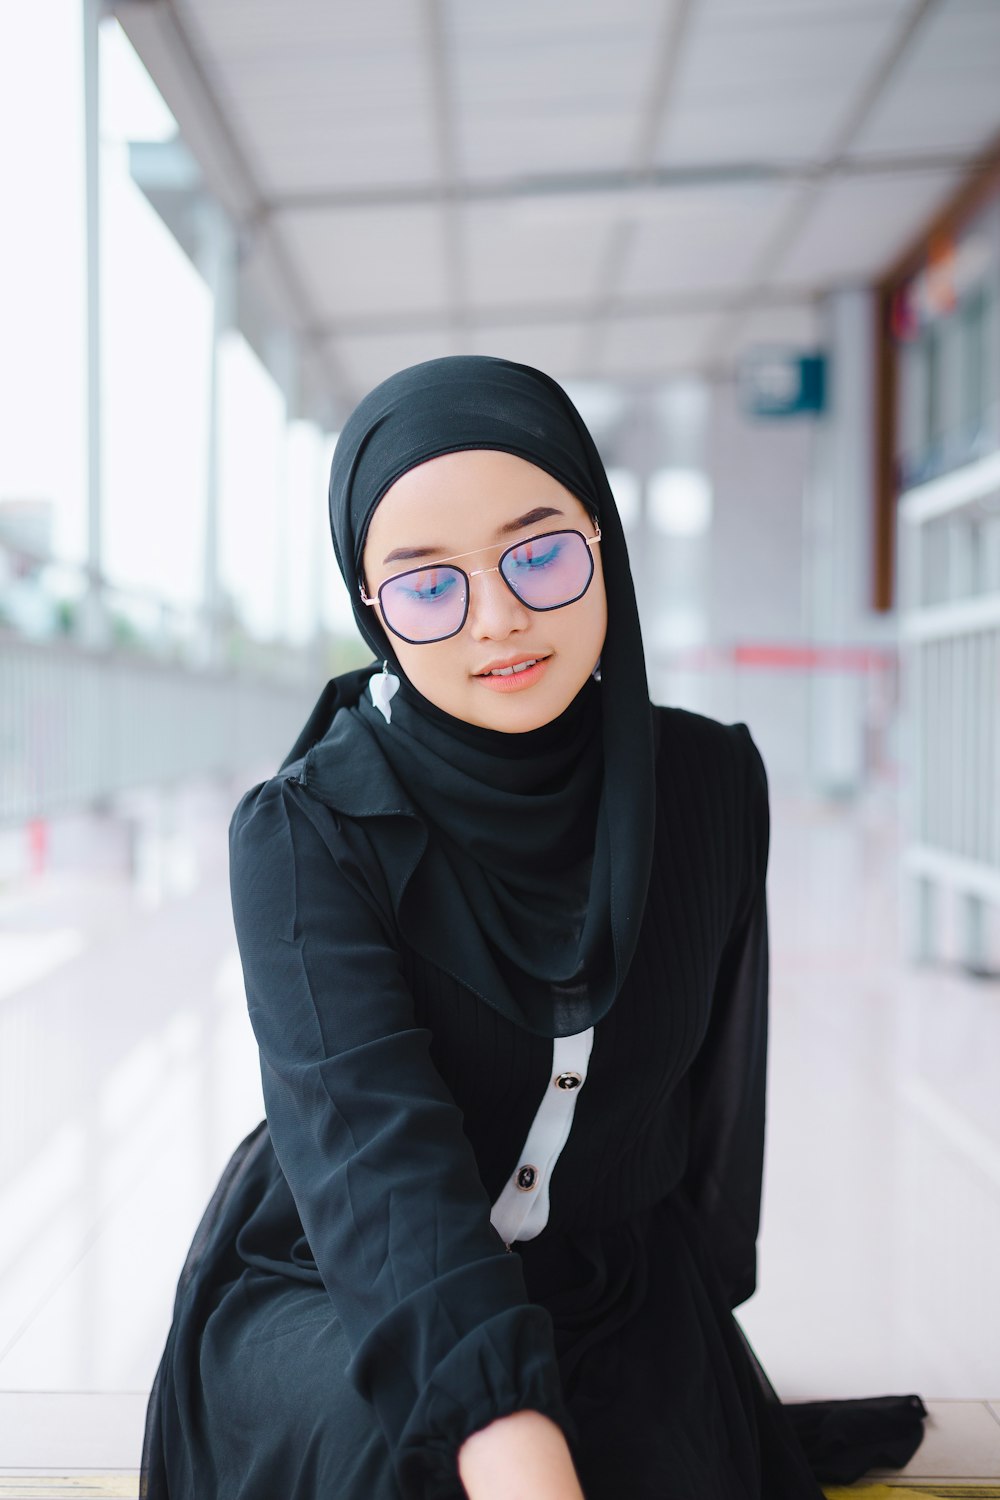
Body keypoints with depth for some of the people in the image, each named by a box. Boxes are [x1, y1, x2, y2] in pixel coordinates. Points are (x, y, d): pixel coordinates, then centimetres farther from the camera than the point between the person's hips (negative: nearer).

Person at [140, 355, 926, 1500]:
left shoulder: (711, 785, -7)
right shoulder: (305, 833, -19)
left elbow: (716, 1093, 4)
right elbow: (374, 1143, -32)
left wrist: (691, 1326, 12)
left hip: (612, 1283, 4)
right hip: (331, 1290, -3)